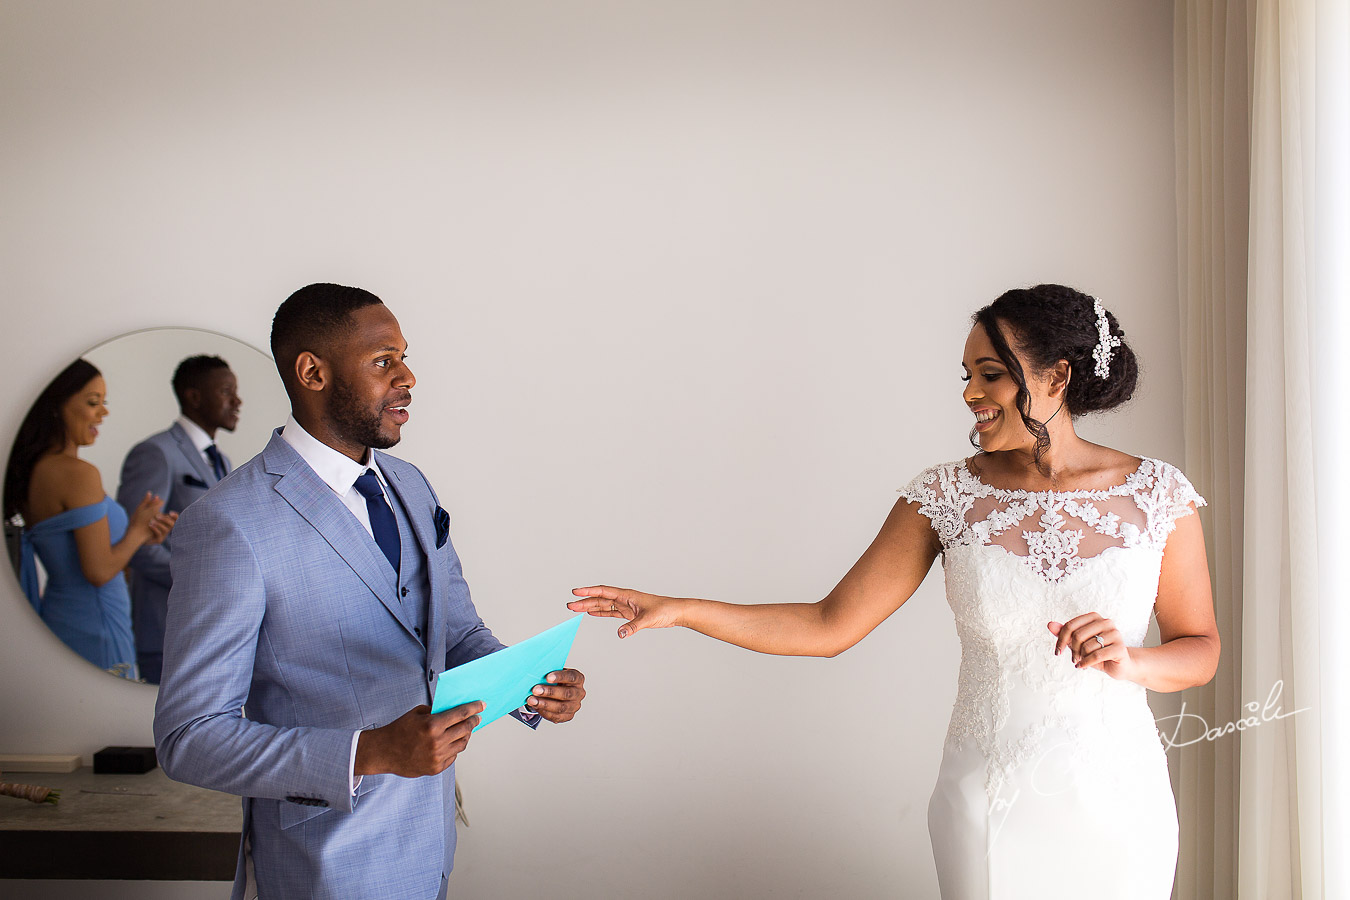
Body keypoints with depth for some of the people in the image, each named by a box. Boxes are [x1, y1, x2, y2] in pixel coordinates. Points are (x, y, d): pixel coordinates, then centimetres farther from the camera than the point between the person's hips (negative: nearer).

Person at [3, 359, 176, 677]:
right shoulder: (79, 474, -18)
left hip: (56, 618, 9)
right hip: (94, 630, -9)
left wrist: (140, 536, 11)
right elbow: (99, 571, -19)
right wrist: (136, 529, -3)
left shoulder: (32, 471, 8)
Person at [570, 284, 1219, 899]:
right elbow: (829, 626, -3)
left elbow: (1199, 649, 4)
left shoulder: (1157, 495, -5)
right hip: (987, 805, 0)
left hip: (1112, 798, 0)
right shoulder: (948, 496, -4)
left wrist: (1129, 663, -17)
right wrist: (679, 611, -11)